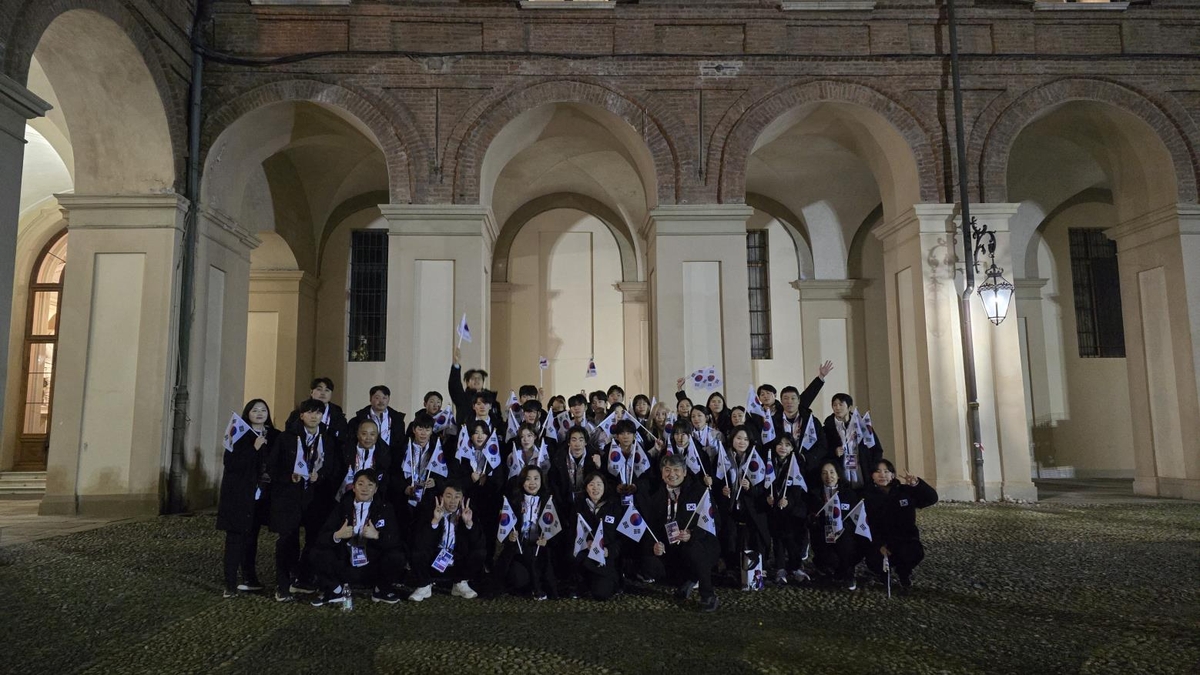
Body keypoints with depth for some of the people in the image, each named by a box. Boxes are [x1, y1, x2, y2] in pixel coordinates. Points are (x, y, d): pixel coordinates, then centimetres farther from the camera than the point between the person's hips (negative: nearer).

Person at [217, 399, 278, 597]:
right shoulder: (239, 434, -5)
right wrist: (254, 448, -20)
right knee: (235, 538, -4)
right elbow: (230, 463, -15)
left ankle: (250, 579, 20)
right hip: (238, 495, -4)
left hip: (261, 497, 4)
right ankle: (230, 584, -1)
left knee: (251, 537, 11)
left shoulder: (273, 436, 7)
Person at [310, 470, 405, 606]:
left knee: (397, 557, -27)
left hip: (373, 569, -1)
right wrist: (337, 535, -23)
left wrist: (377, 535, -27)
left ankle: (381, 590, 4)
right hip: (345, 568, 1)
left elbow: (396, 541, -9)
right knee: (318, 553, -18)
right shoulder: (343, 507, 3)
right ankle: (336, 590, 6)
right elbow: (321, 538, -3)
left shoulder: (384, 509, 0)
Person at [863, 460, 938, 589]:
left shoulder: (905, 491, -3)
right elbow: (868, 524, -7)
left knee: (914, 553, -32)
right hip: (880, 540, 0)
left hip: (905, 539, 0)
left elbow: (932, 499, -12)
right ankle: (882, 571, 16)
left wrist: (917, 484, -30)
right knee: (874, 562, -26)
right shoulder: (868, 496, -3)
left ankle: (904, 573, 7)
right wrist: (879, 545, -22)